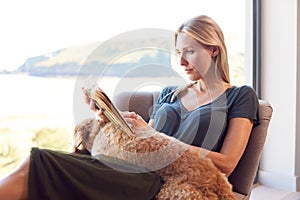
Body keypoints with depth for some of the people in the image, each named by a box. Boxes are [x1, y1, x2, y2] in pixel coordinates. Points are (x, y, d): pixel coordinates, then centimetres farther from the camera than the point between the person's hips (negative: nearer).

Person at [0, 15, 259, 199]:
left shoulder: (241, 96, 9)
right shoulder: (169, 93, 23)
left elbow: (226, 164, -3)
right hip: (141, 173, 5)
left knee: (38, 164, -23)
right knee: (38, 162, -20)